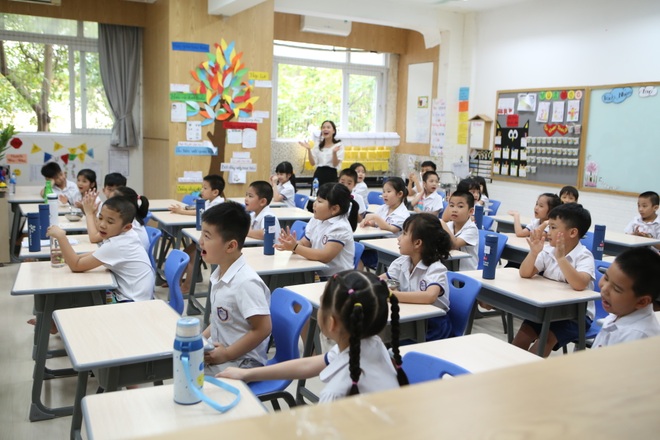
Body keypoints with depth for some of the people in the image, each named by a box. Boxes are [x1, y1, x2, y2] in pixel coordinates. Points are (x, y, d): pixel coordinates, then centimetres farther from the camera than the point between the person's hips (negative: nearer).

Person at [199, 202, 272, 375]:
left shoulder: (246, 282, -23)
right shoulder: (220, 273, 4)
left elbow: (263, 329, -22)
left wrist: (227, 354, -17)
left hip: (242, 361, -8)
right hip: (217, 351, 9)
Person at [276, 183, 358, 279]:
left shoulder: (340, 228, -16)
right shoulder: (316, 221, 6)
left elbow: (325, 256, -23)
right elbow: (304, 243, 9)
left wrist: (295, 248, -25)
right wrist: (293, 243, -14)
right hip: (318, 274, 6)